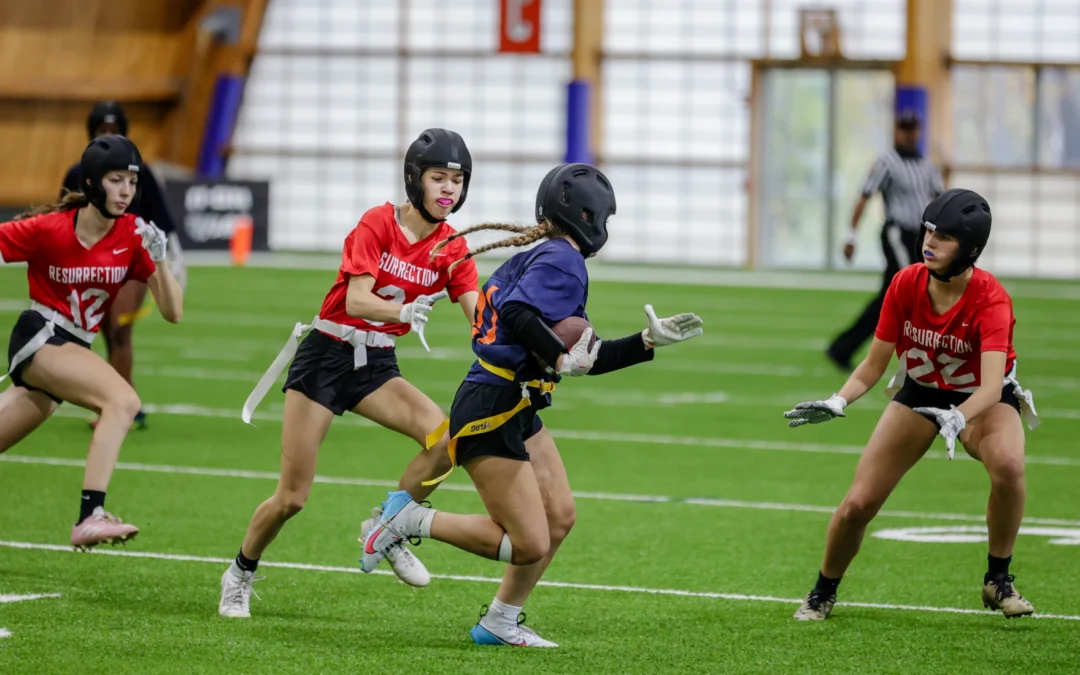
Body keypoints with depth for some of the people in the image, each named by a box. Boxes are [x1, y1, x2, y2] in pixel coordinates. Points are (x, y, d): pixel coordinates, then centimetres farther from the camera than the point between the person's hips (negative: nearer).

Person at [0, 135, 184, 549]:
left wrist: (159, 260, -18)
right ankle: (90, 516, -39)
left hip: (74, 349, 6)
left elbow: (173, 312, -4)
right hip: (39, 339, -6)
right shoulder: (47, 230, -13)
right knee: (123, 400, -29)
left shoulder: (133, 237, -2)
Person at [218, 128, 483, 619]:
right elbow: (356, 301, -25)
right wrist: (404, 312, -44)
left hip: (376, 366, 4)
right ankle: (240, 576, 22)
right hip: (326, 356, -4)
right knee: (291, 498, -5)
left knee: (445, 437, -24)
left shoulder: (451, 247, -1)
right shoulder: (378, 223, -14)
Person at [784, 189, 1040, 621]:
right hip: (920, 393, 3)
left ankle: (998, 582, -15)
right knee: (857, 505, -7)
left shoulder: (989, 298, -31)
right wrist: (838, 402, -30)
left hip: (983, 399, -3)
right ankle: (823, 594, 22)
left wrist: (958, 419, -62)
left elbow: (991, 387, -43)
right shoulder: (906, 284, -20)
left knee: (1008, 466, -36)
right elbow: (874, 365, -12)